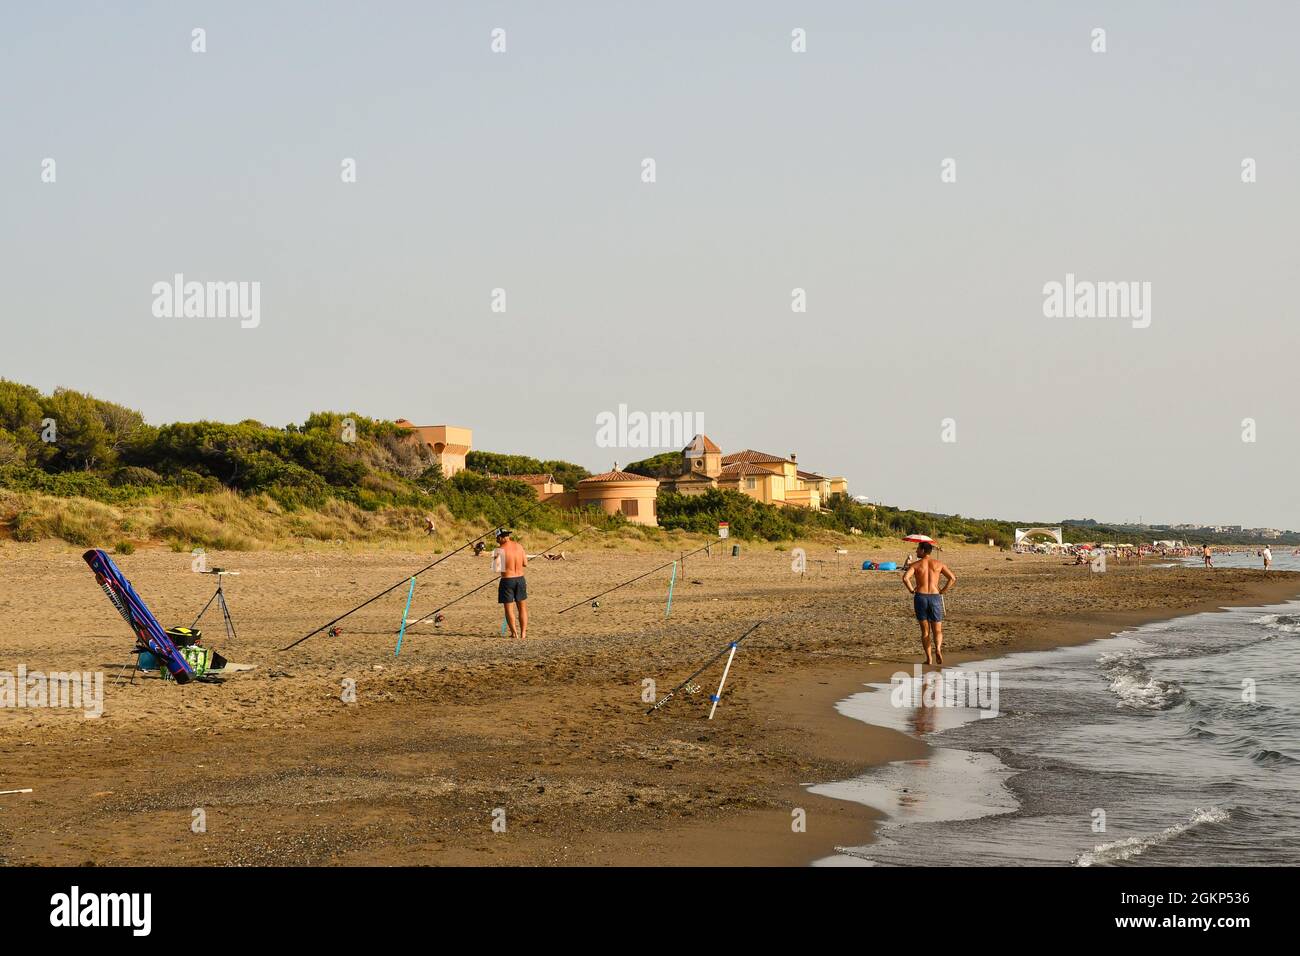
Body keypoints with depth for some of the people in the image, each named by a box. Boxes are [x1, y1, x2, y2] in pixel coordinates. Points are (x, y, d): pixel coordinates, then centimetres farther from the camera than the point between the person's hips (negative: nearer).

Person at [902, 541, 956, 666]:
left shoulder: (916, 565, -1)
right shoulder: (938, 564, 5)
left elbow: (905, 578, -17)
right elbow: (953, 578, -3)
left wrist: (912, 590, -3)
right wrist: (942, 591, 4)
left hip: (920, 597, -1)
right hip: (935, 598, 1)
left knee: (925, 631, 11)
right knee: (937, 631, 8)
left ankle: (929, 659, 6)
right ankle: (938, 648, -22)